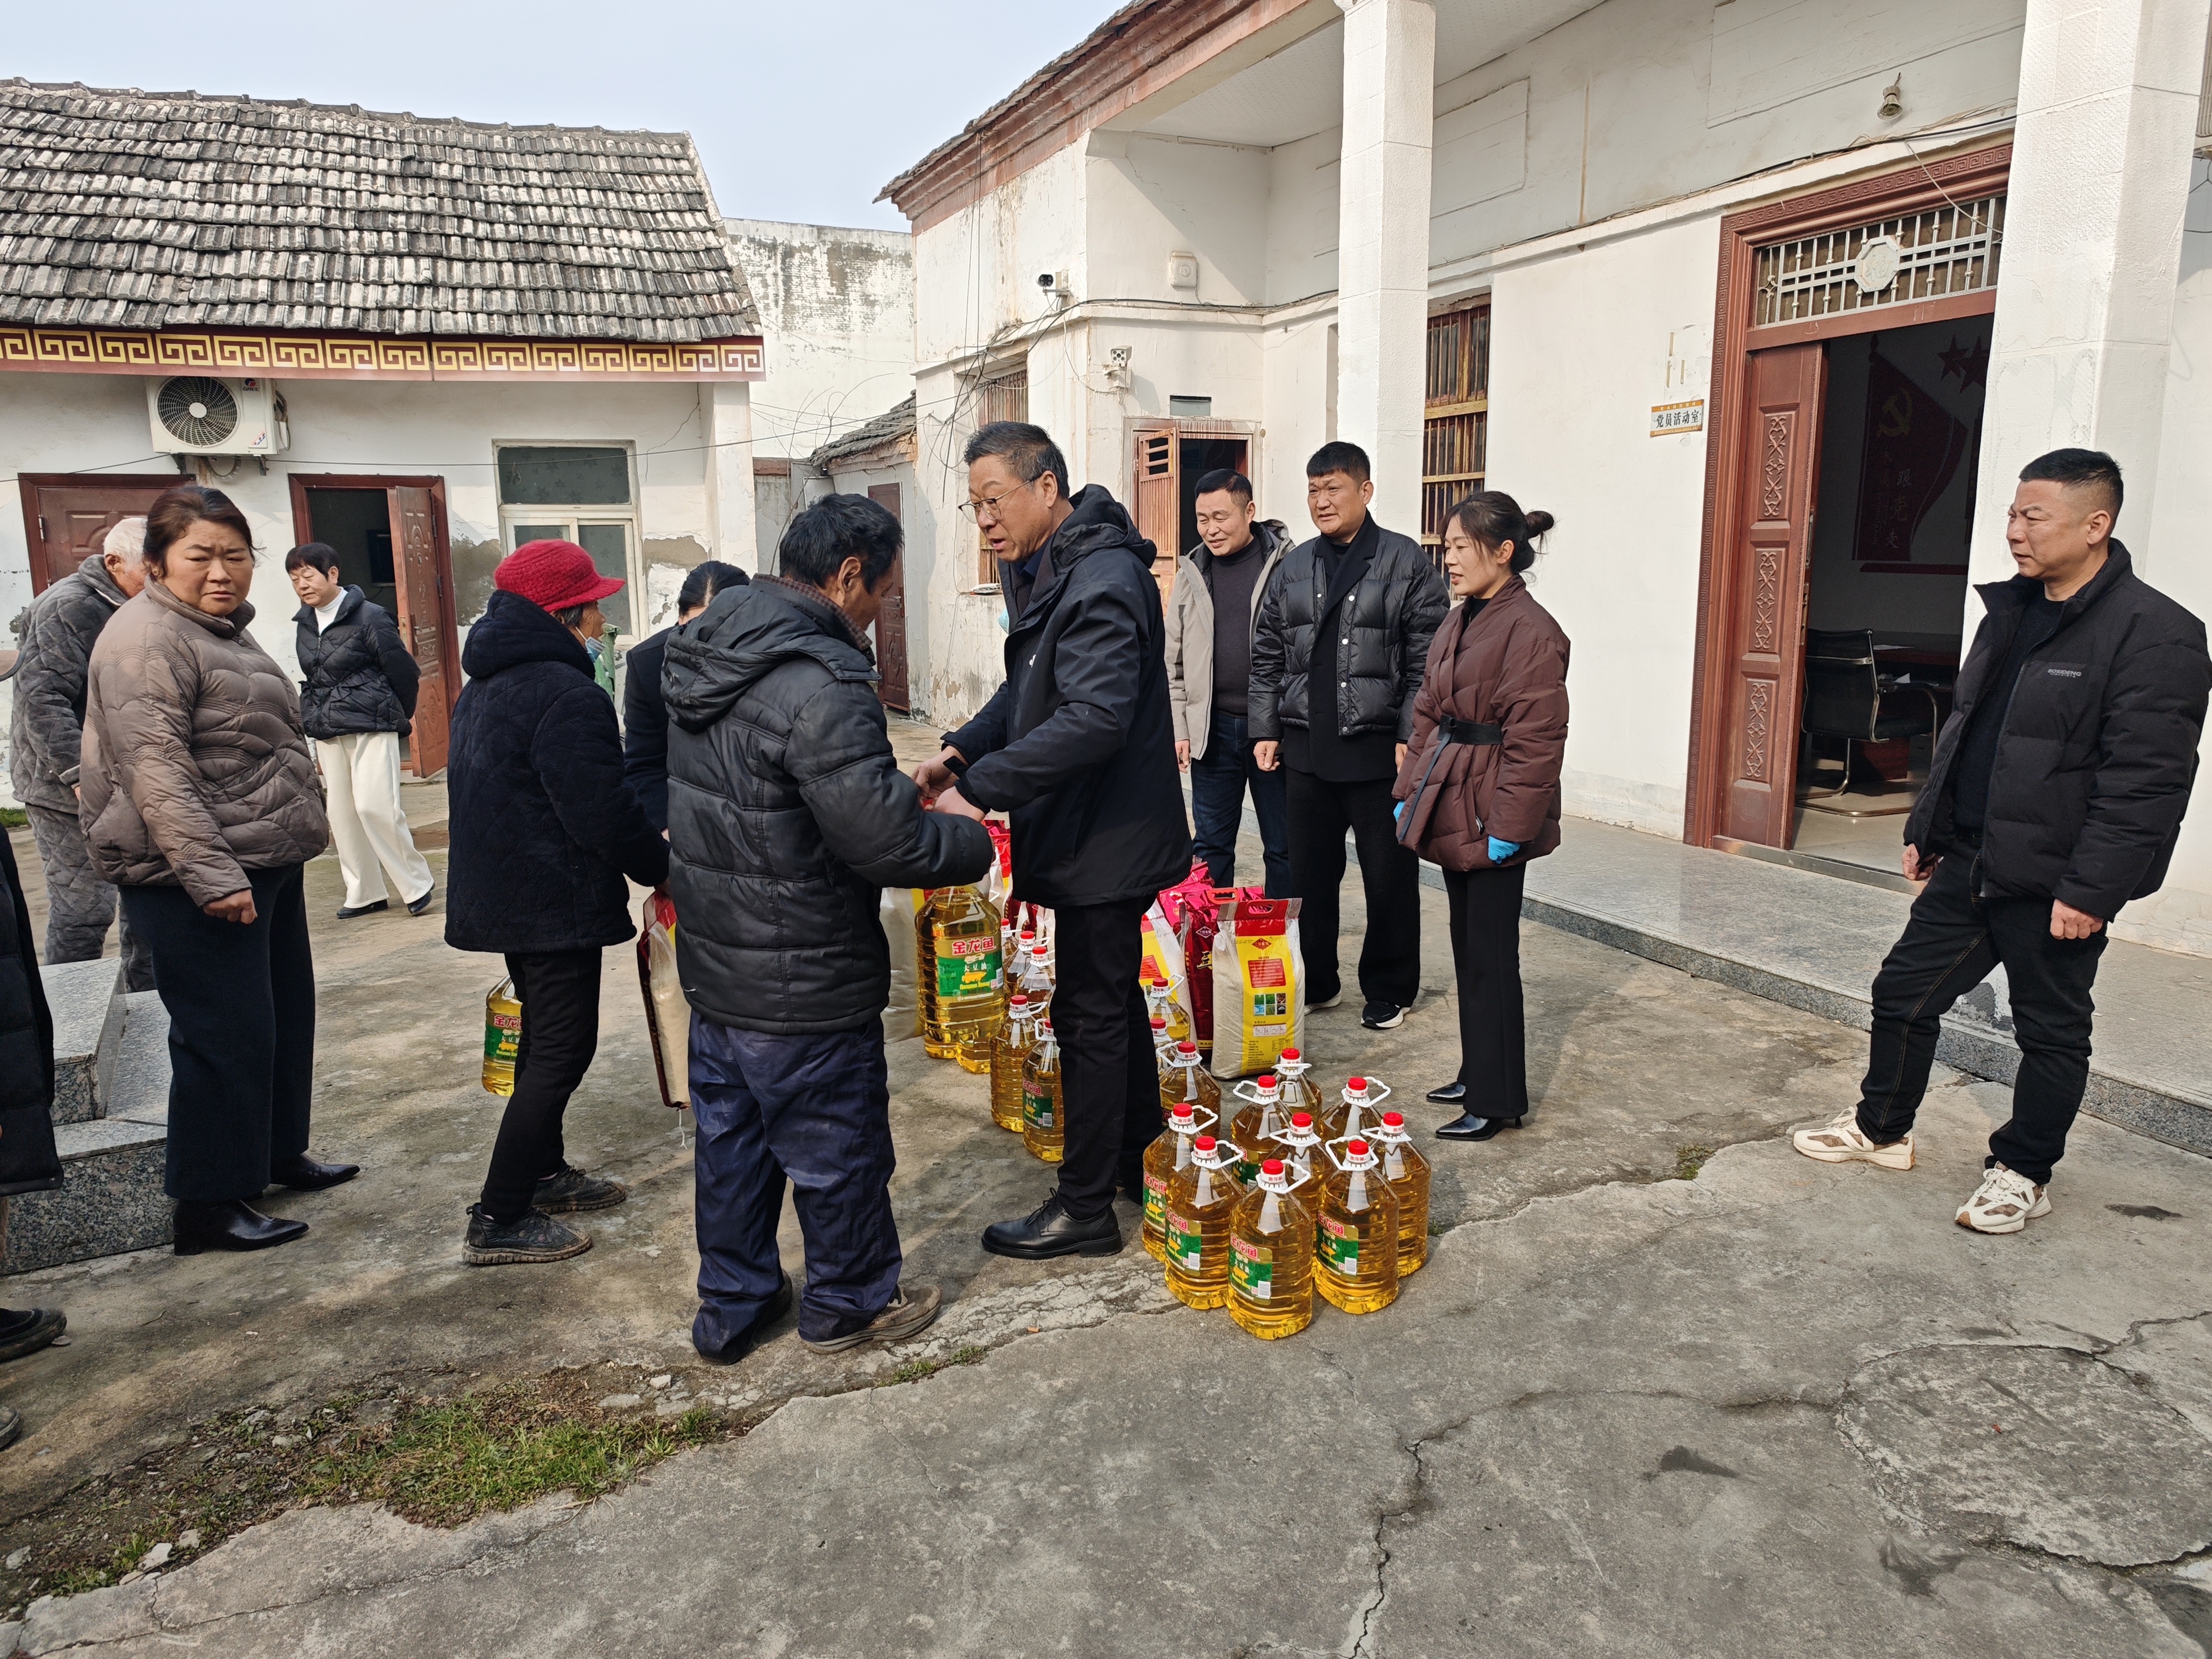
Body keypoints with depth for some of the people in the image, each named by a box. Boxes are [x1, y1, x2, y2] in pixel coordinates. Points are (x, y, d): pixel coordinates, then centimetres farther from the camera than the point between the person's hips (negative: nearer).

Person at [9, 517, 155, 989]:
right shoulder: (70, 608, -16)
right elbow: (42, 697, -24)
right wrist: (79, 775, -28)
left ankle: (149, 998, 25)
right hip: (68, 789, -9)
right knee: (83, 911, -5)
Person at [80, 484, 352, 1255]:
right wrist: (211, 875, -27)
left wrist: (297, 830, 27)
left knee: (286, 1016, 18)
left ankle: (278, 1153, 34)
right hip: (196, 881, -10)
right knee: (225, 1037, -5)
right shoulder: (147, 640, -15)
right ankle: (208, 1206, 7)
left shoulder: (224, 630, 16)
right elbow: (155, 772, -23)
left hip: (266, 867, 10)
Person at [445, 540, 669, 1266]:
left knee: (545, 1037, 22)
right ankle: (499, 1221, 4)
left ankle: (544, 1175, 35)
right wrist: (664, 867, -5)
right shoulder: (566, 696, -20)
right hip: (556, 902, -10)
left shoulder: (484, 688, 13)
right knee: (561, 1050, -2)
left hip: (501, 896, 10)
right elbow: (603, 815, -23)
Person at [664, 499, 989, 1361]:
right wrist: (972, 842, -9)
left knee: (729, 1137, 21)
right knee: (836, 1147, 12)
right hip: (803, 986, -9)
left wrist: (905, 798, 12)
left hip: (713, 964, 9)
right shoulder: (820, 683, -27)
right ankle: (851, 1302, 32)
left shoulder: (708, 653, 5)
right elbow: (885, 838, -29)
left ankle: (731, 1306, 37)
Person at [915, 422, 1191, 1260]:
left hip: (1108, 836, -10)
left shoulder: (1103, 582, -23)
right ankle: (1141, 1160, 36)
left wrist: (980, 789, -31)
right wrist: (960, 751, 2)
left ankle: (1085, 1208, 14)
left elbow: (1094, 718, -32)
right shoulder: (1044, 568, 10)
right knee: (1113, 998, 20)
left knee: (1090, 1016, 0)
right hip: (1093, 829, 10)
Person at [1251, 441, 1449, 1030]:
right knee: (1309, 873, 11)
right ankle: (1314, 984, 26)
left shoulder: (1406, 563, -2)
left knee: (1389, 877, 5)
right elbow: (1267, 656, 15)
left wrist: (1411, 736, -12)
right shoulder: (1295, 567, 12)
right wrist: (1265, 729, 8)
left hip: (1379, 750, -4)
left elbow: (1427, 661, -6)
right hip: (1307, 749, 4)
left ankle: (1388, 992, 20)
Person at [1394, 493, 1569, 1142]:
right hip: (1453, 812, 9)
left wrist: (1509, 825, -20)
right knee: (1468, 950, 17)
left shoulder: (1530, 631, -16)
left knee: (1490, 959, -1)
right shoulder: (1458, 623, 12)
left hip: (1491, 822, -9)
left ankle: (1497, 1101, 11)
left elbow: (1535, 741, -19)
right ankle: (1477, 1074, 31)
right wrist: (1410, 790, 12)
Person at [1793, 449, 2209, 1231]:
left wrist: (2090, 889, -22)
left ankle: (2022, 1174, 26)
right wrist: (1925, 826, 16)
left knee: (2051, 1033, 10)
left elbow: (2144, 784, -20)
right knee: (1903, 991, 14)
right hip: (1968, 864, 8)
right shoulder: (2011, 610, 10)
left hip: (2053, 885, -8)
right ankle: (1881, 1129, 31)